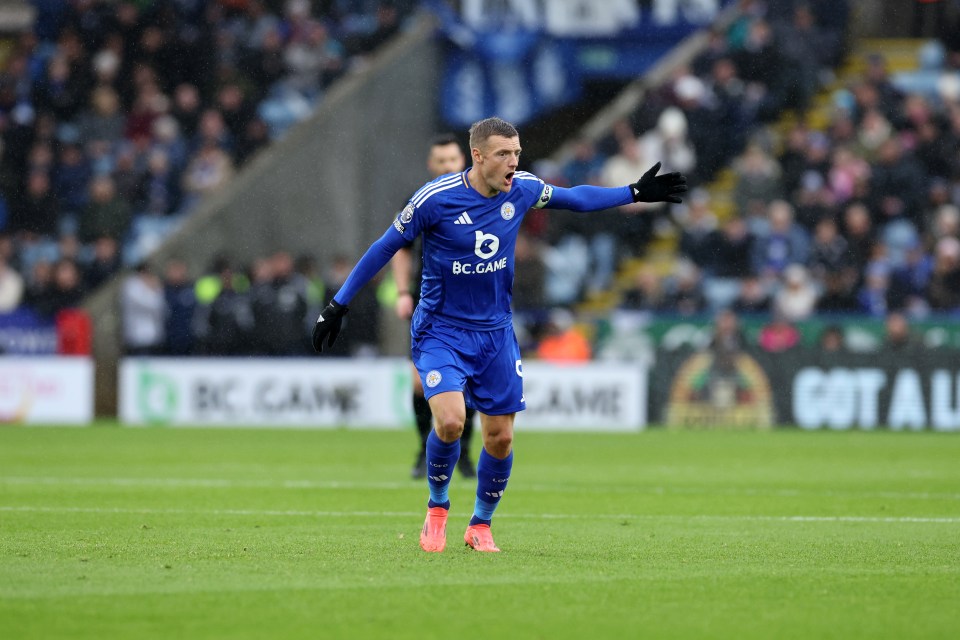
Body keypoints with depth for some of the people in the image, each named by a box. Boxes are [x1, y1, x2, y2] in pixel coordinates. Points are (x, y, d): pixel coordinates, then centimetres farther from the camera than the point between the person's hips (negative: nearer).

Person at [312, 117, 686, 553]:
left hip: (496, 332, 4)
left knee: (500, 438, 2)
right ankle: (437, 508, 4)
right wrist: (339, 304, -5)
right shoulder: (435, 199, -17)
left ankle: (481, 525, 25)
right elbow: (386, 247, -6)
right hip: (440, 332, -4)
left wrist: (635, 193, 17)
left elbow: (575, 198, 16)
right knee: (450, 421, -23)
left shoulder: (522, 190, -4)